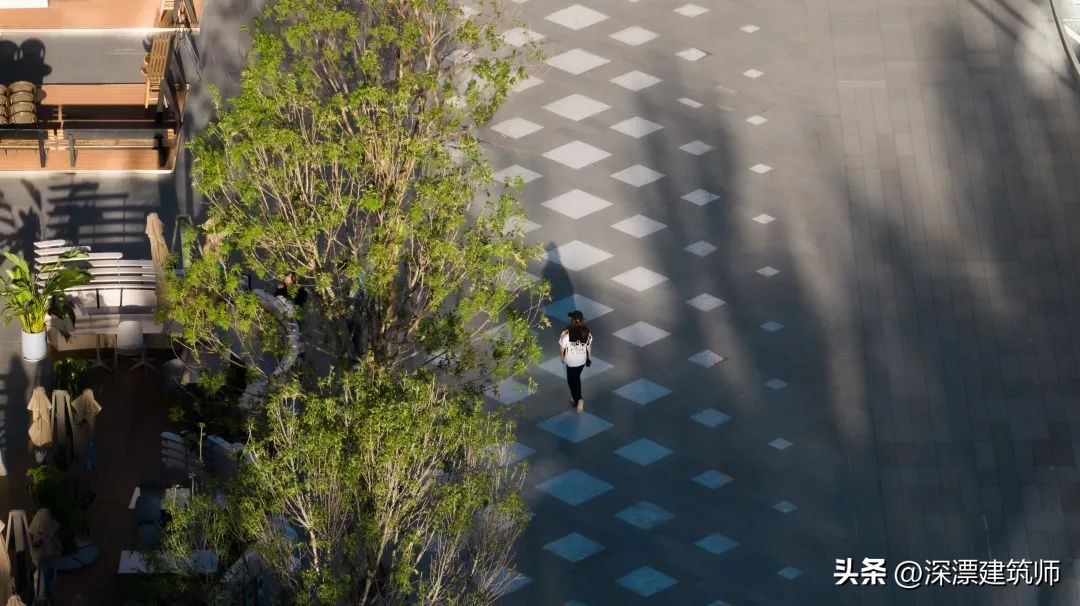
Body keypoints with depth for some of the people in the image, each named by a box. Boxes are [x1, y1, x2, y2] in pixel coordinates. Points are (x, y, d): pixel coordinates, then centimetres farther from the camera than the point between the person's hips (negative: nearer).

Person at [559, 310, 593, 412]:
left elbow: (562, 349, -15)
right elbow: (589, 348, -3)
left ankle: (578, 399, 4)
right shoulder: (587, 333, -17)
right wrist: (590, 359, 14)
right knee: (576, 377, 27)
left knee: (572, 380, 16)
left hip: (571, 361, -4)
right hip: (582, 360, 4)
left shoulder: (566, 334, -29)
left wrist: (562, 358, 5)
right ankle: (575, 397, 41)